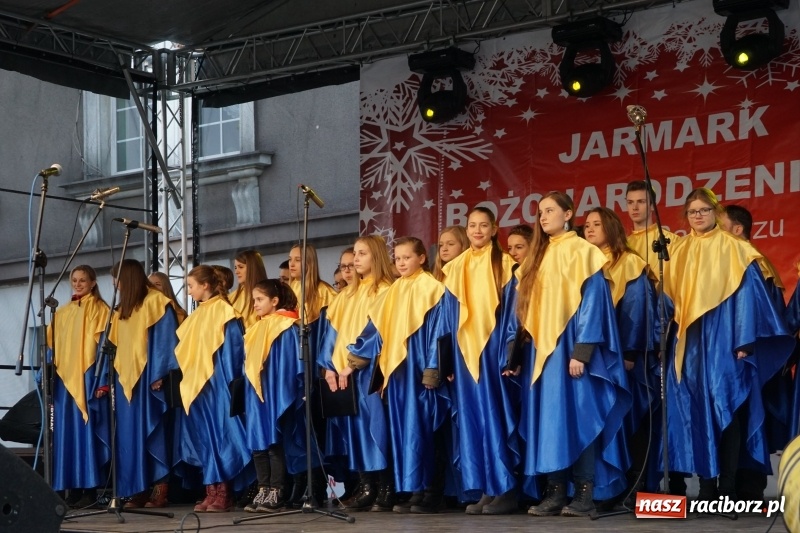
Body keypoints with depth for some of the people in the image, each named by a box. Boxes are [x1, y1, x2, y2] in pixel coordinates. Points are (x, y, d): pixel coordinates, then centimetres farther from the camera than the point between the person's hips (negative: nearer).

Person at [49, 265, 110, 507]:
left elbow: (102, 343, -5)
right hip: (65, 378, 6)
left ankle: (89, 489, -8)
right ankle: (72, 488, 5)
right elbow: (52, 345, 18)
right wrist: (50, 372, 6)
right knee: (66, 433, 3)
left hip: (87, 377, -6)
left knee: (86, 431, -8)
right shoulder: (62, 312, 19)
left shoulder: (99, 309, 3)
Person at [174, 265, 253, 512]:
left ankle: (224, 493, -4)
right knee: (204, 437, 6)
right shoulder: (198, 315, 15)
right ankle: (211, 491, 8)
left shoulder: (223, 311, -8)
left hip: (215, 382, -8)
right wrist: (186, 375, 10)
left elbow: (233, 347, -12)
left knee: (218, 434, -6)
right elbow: (184, 349, 19)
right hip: (196, 384, 8)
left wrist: (228, 381, -16)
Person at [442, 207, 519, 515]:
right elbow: (449, 317, 12)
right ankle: (483, 490, 4)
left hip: (494, 350, -4)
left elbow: (512, 311, -4)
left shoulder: (504, 266, 2)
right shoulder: (455, 269, 13)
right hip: (464, 353, 4)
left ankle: (505, 490, -5)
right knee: (471, 419, 2)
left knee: (496, 415, -7)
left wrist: (510, 354, -13)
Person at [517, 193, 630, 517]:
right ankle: (555, 492, 6)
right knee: (548, 420, 4)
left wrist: (581, 351, -19)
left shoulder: (581, 252, -4)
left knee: (577, 417, -7)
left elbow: (591, 302, -11)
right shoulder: (539, 256, 17)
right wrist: (519, 353, 10)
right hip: (542, 350, 7)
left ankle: (585, 495, -6)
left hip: (569, 348, -7)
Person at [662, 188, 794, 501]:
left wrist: (744, 341, -13)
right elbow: (670, 298, 15)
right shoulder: (679, 252, 12)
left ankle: (727, 490, -4)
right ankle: (706, 488, 6)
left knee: (725, 410, -6)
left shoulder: (733, 249, 0)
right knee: (696, 413, 2)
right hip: (689, 344, 4)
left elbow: (747, 294, -5)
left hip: (723, 342, -4)